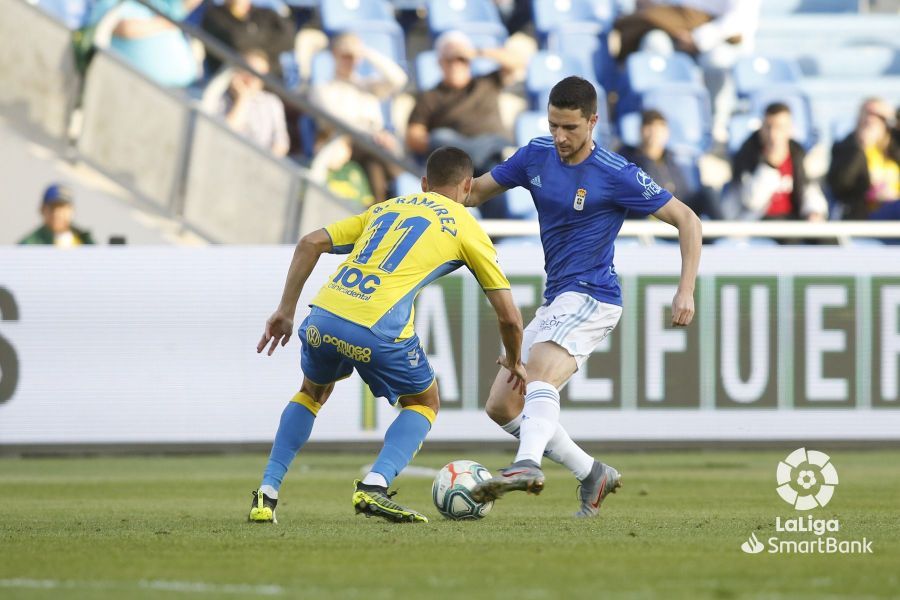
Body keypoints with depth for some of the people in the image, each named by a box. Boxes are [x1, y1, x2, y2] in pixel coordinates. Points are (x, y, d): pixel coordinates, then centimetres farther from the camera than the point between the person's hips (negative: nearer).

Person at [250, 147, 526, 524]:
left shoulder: (386, 208, 28)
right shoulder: (465, 227, 15)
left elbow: (311, 243, 19)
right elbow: (508, 315, 15)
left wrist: (286, 310, 22)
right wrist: (514, 362, 33)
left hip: (322, 317, 5)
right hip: (377, 330, -4)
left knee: (312, 393, 33)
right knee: (424, 404, 21)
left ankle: (266, 495, 22)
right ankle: (374, 486, -2)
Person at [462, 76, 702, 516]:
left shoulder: (617, 175, -12)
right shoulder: (536, 155, 5)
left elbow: (687, 220, -7)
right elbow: (477, 191, 17)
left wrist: (686, 291, -17)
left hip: (592, 295, -8)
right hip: (556, 301, 8)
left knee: (540, 376, -34)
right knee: (502, 405, 6)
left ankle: (527, 465, -58)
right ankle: (592, 474, 13)